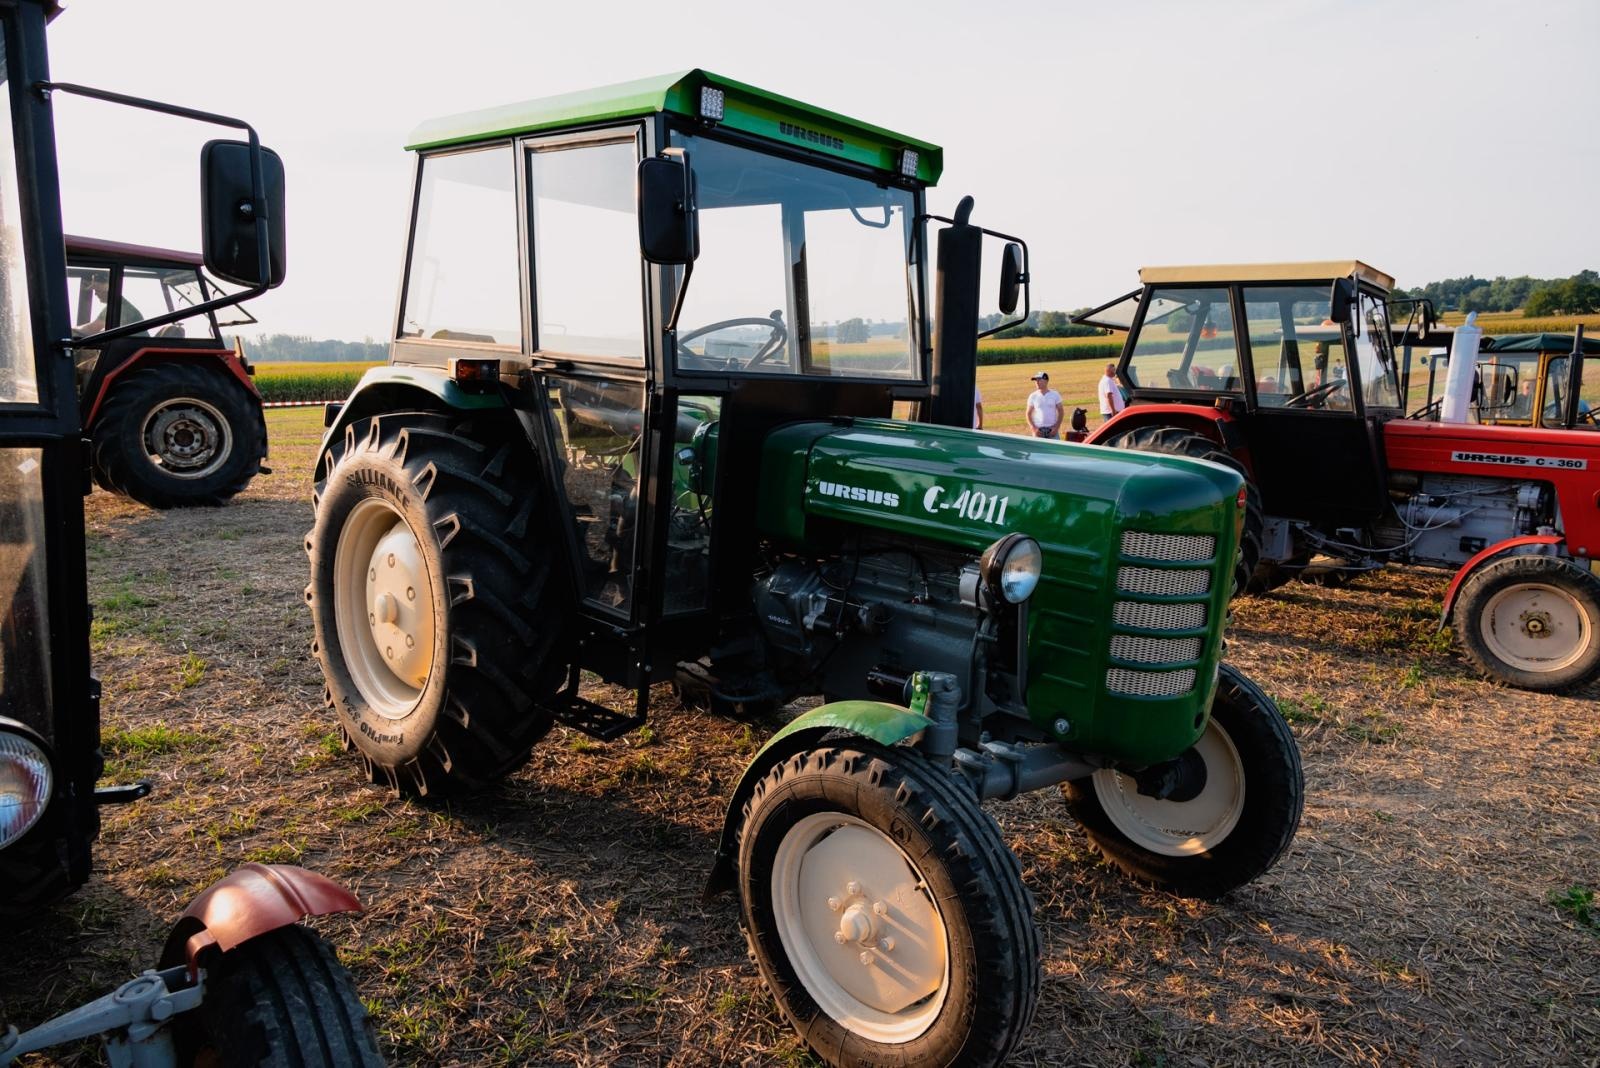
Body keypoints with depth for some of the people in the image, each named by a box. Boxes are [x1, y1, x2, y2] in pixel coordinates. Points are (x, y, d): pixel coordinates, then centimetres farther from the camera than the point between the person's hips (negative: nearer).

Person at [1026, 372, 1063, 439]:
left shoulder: (1055, 395, 2)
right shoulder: (1033, 396, 3)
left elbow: (1060, 412, 4)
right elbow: (1028, 414, 5)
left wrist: (1056, 427, -7)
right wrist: (1034, 428, -7)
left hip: (1052, 429, 0)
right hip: (1038, 430, 0)